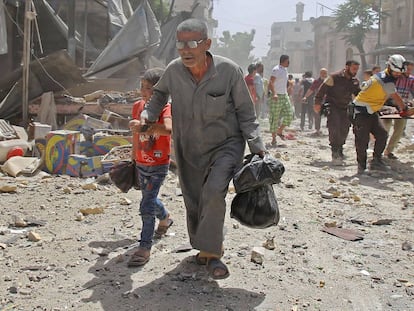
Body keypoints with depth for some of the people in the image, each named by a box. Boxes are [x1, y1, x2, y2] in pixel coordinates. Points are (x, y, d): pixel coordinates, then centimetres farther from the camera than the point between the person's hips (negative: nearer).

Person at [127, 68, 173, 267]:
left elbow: (168, 128, -43)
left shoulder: (165, 108, -19)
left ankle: (144, 248, -4)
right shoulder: (138, 106, 1)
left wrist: (143, 127, -49)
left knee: (146, 207, -13)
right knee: (150, 199, 25)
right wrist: (133, 159, 20)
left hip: (159, 166, -7)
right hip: (141, 164, 7)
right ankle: (165, 218, 54)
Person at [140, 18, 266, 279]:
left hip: (226, 144, -4)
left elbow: (246, 114, -9)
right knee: (194, 201, 12)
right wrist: (149, 114, -3)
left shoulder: (229, 71, -19)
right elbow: (160, 93, 14)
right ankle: (207, 248, 36)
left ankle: (211, 252, -10)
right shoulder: (174, 70, -10)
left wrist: (257, 148, -14)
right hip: (189, 148, 4)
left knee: (214, 192, -26)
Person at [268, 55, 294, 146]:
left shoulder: (285, 70, 14)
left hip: (284, 96, 8)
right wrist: (274, 93, -34)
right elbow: (271, 82, -22)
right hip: (276, 96, -8)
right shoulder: (276, 70, -12)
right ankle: (273, 138, 5)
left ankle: (280, 131, 18)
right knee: (275, 118, -2)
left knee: (289, 115, 0)